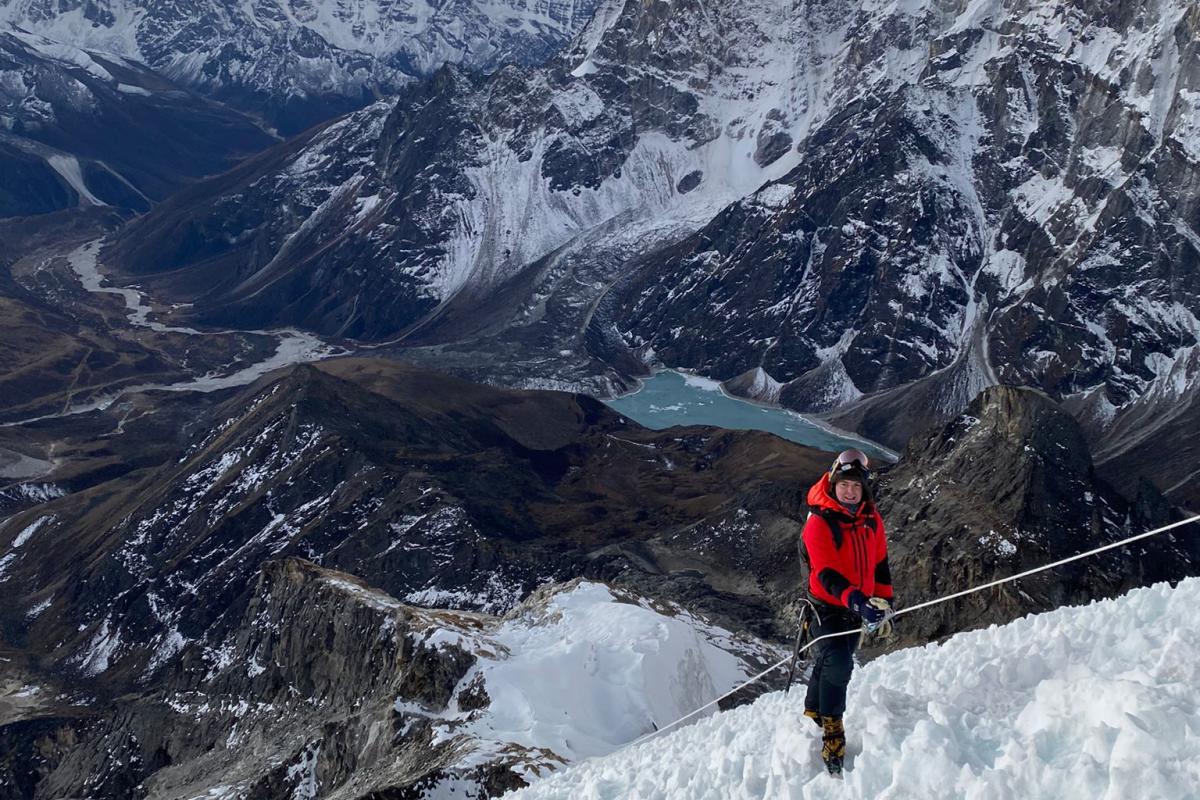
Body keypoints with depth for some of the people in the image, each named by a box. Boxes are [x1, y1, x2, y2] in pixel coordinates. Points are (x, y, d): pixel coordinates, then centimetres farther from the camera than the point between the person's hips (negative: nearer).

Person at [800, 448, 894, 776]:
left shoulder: (871, 520, 0)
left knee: (830, 665, 18)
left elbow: (879, 564, 12)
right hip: (826, 606, -6)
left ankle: (813, 715, 39)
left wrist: (884, 605, 13)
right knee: (837, 665, -22)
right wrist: (857, 601, -42)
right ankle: (832, 735, -10)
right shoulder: (818, 523, -20)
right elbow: (827, 575, -29)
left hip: (858, 608, 6)